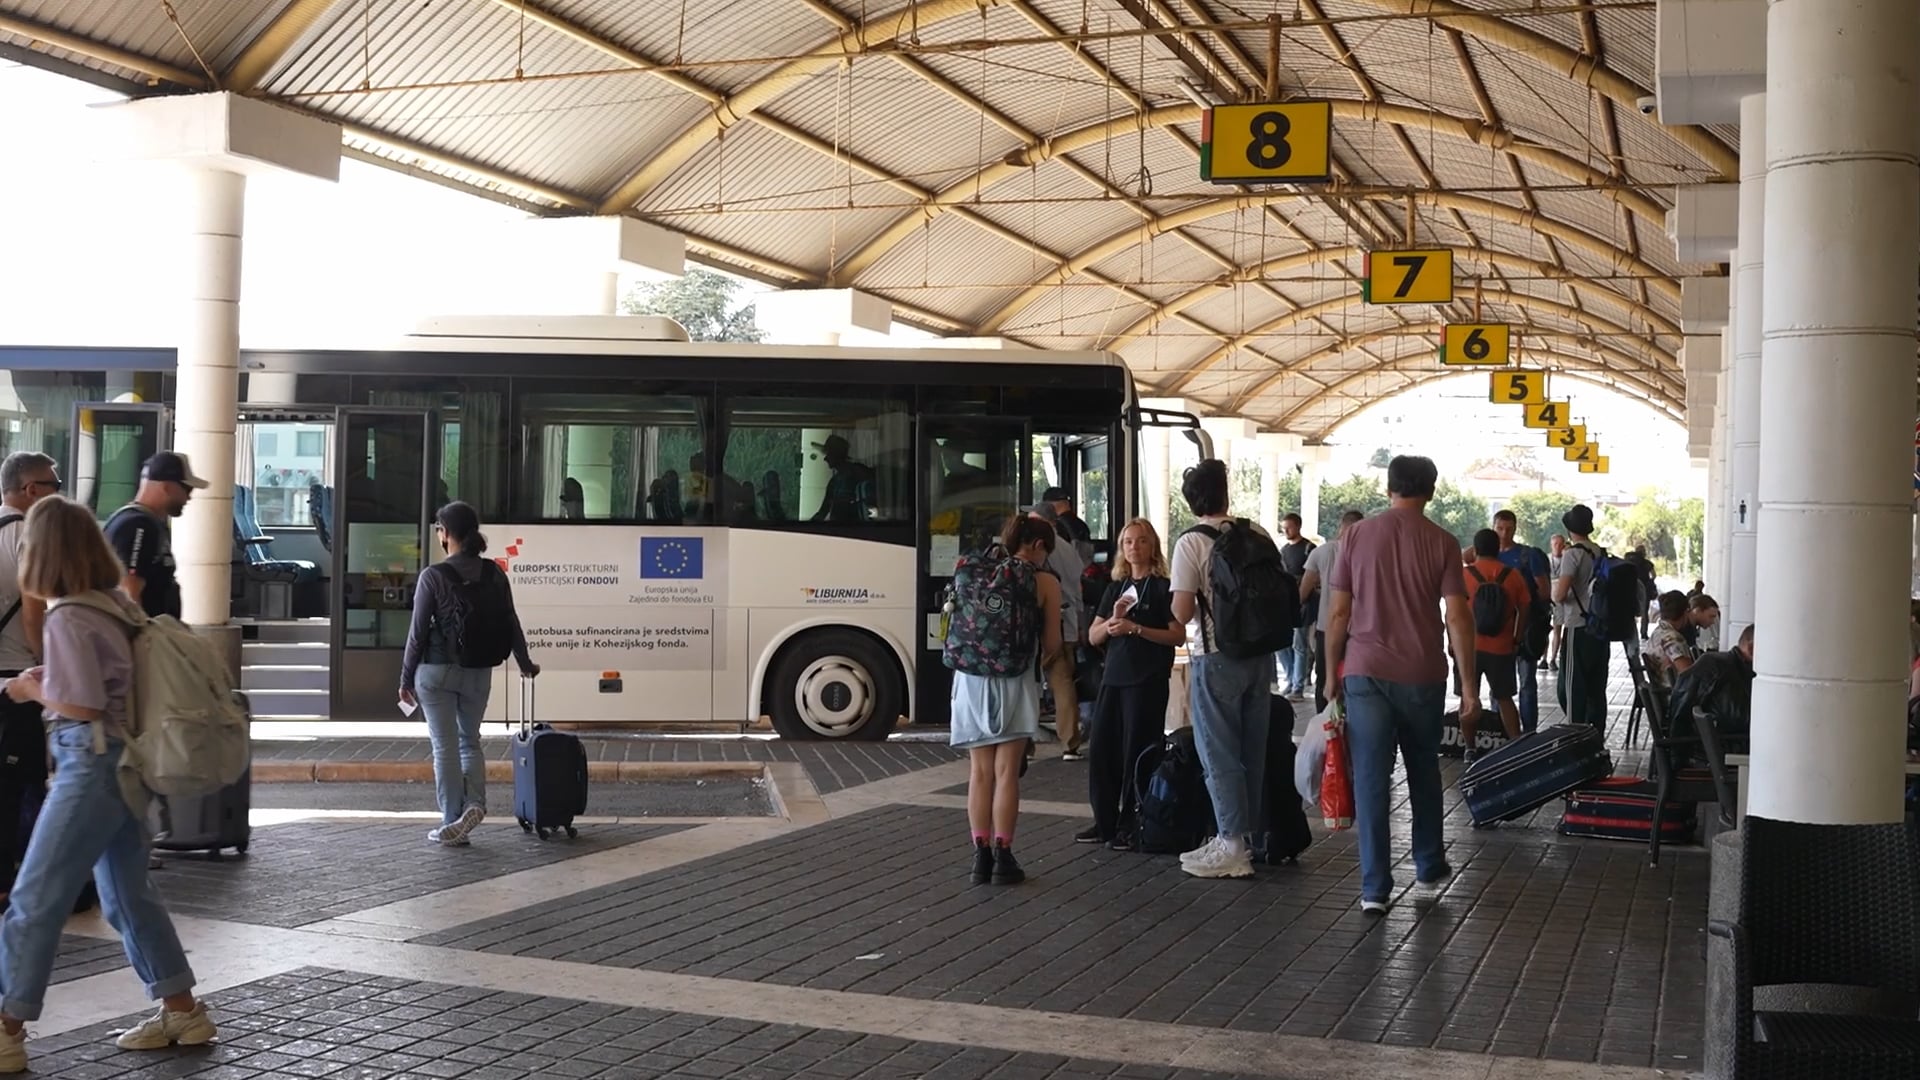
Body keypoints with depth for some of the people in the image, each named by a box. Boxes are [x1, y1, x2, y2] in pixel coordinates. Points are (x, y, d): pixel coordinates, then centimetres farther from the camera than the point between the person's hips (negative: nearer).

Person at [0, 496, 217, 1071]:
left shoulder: (66, 619, -17)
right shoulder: (117, 604, 7)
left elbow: (83, 706, -19)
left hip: (92, 765, -9)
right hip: (126, 759, 9)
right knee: (130, 894, 18)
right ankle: (182, 1009, 25)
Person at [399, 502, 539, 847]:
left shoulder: (433, 576, -12)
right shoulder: (494, 574, -1)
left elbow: (418, 632, -9)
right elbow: (510, 623, 5)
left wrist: (406, 678, 1)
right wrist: (525, 663, 20)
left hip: (437, 672, -4)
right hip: (479, 673, 4)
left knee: (445, 748, 4)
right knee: (470, 741, 20)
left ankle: (452, 824, 7)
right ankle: (474, 802, 0)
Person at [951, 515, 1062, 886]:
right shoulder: (1044, 583, -2)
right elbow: (1051, 644, -1)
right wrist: (1040, 653, 20)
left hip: (972, 678, 3)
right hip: (1015, 680, -3)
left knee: (979, 772, 8)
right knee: (1006, 772, 2)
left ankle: (981, 856, 8)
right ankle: (1002, 856, 2)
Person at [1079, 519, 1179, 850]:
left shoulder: (1164, 587, -2)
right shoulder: (1115, 587, 15)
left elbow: (1178, 637, -9)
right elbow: (1093, 636, 12)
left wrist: (1136, 628, -17)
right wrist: (1113, 618, -7)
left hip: (1148, 681, -6)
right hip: (1113, 677, 6)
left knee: (1136, 754, -3)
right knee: (1102, 750, 5)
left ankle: (1131, 826, 6)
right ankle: (1104, 822, 15)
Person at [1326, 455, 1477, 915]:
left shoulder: (1357, 536, 1)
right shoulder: (1441, 542, -3)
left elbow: (1339, 613, 1)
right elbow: (1457, 617, -7)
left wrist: (1333, 673, 10)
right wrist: (1469, 683, -1)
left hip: (1365, 672, 0)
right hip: (1422, 675, 0)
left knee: (1371, 778, 0)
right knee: (1423, 771, 20)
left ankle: (1374, 887, -4)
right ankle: (1429, 866, 32)